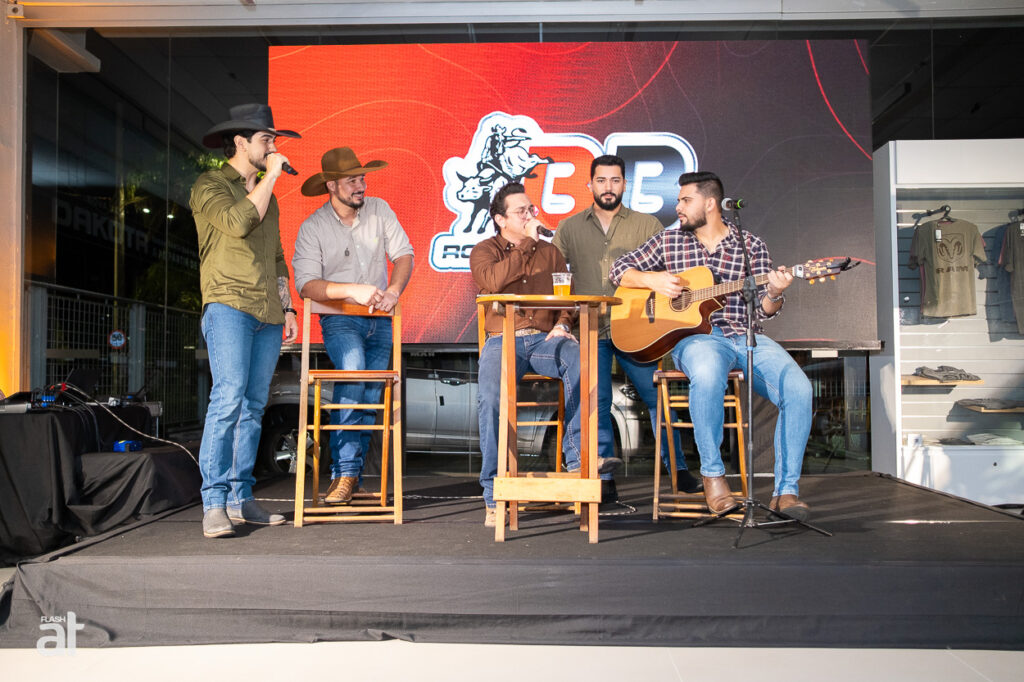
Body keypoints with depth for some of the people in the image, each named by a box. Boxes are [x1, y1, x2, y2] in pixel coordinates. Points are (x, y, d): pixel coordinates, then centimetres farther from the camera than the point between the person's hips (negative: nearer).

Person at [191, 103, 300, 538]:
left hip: (267, 314, 7)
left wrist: (286, 306, 18)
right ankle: (214, 504, -12)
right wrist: (271, 175, -7)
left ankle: (241, 499, 9)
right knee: (228, 399, -16)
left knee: (253, 407, 4)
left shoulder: (266, 194, 24)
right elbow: (239, 223, -17)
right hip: (228, 305, -7)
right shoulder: (210, 186, 3)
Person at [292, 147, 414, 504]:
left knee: (371, 394, 1)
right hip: (339, 318, -4)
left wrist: (394, 289, -17)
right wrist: (354, 291, -28)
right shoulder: (312, 228, -6)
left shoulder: (379, 209, 4)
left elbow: (403, 254, 2)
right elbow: (307, 285, -15)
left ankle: (351, 472, 16)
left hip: (380, 319, 4)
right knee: (352, 368, -29)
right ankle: (345, 472, -22)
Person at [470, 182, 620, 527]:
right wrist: (527, 242, -9)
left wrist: (562, 324, -5)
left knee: (580, 359, -33)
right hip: (502, 340, -2)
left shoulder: (549, 252, 22)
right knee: (490, 397, -31)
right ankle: (494, 494, -20)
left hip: (544, 338, 2)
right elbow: (494, 281, -13)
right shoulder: (484, 250, 11)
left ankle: (577, 457, -33)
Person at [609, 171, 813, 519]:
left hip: (746, 335, 2)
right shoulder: (669, 241, 13)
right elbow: (619, 270, 16)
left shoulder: (752, 245, 10)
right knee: (708, 375, -38)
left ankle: (786, 490, -12)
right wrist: (652, 279, -3)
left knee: (798, 388, -25)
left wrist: (774, 294, -16)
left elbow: (762, 310, 7)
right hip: (695, 334, -1)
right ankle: (712, 474, -18)